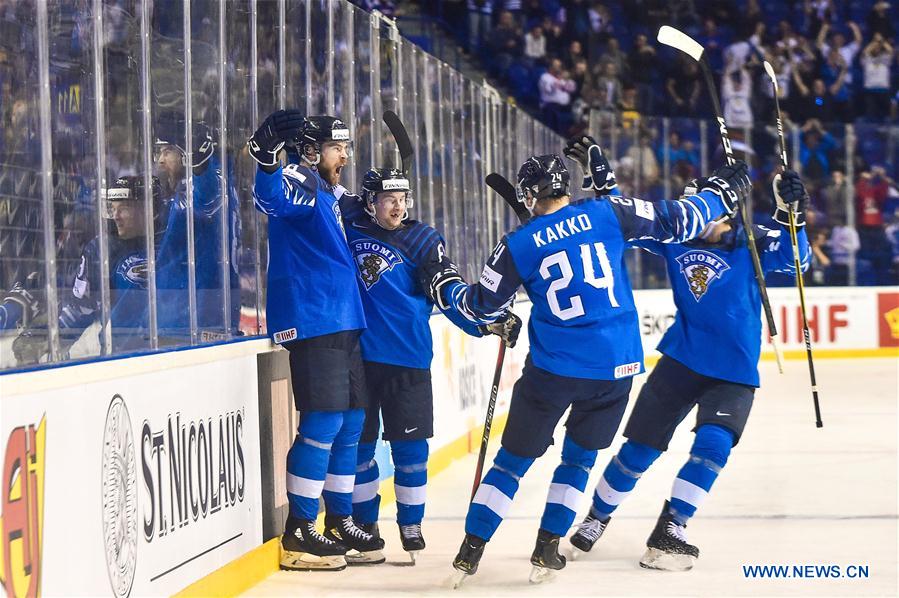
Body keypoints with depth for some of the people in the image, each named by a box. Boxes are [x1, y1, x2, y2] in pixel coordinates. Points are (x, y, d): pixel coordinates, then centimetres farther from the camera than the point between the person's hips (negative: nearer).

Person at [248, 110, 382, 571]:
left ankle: (339, 522, 24)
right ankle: (298, 534, -8)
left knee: (351, 421, 13)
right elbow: (273, 198, -35)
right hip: (312, 321, -10)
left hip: (344, 324, 10)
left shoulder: (330, 195, 20)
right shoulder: (300, 183, -10)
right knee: (323, 423, -12)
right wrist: (267, 157, -51)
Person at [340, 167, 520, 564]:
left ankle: (411, 524, 16)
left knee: (409, 444, 2)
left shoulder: (421, 241, 3)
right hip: (357, 355, 1)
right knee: (358, 442, 7)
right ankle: (365, 523, 21)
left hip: (408, 358, -1)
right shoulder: (350, 226, 4)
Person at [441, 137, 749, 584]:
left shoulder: (518, 246, -3)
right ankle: (546, 550, 14)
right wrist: (721, 193, 19)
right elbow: (676, 222, 3)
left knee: (514, 458, 10)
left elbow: (482, 307, 8)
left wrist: (447, 290, 29)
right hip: (616, 366, 1)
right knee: (578, 458, 18)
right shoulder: (607, 213, -3)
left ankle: (471, 550, 7)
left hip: (552, 369, -1)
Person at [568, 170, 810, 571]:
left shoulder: (751, 243, -6)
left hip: (734, 372, -2)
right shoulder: (675, 236, 1)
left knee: (713, 444, -20)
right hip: (681, 360, 2)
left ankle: (669, 531, -13)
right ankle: (595, 518, 25)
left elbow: (793, 259, -20)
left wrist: (790, 214, -35)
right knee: (640, 448, 6)